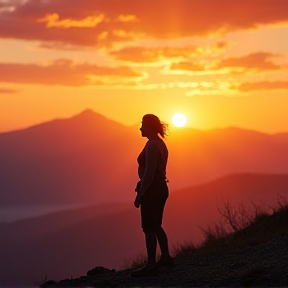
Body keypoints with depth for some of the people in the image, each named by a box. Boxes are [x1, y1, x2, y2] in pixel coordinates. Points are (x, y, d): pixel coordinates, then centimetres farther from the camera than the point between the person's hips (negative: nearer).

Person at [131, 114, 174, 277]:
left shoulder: (152, 145, -18)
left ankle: (151, 266, -4)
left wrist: (140, 194, -20)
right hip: (161, 187, 10)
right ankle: (166, 258, 31)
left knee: (149, 228, -5)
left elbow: (149, 172, -23)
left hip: (152, 189, -10)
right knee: (156, 225, 22)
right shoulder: (160, 143, 13)